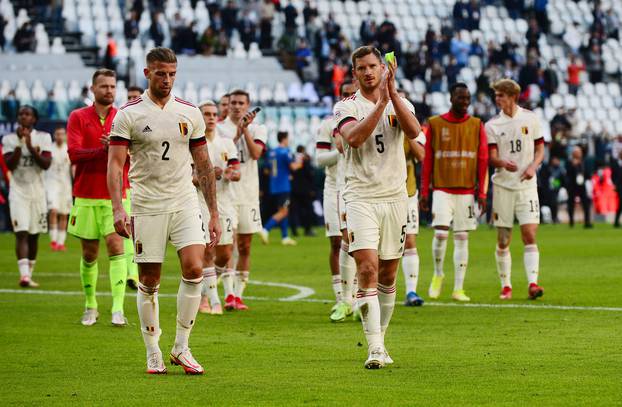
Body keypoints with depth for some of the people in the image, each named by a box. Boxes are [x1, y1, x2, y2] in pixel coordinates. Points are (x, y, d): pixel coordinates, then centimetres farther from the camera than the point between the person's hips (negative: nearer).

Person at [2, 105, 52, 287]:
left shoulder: (43, 137, 2)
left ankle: (29, 273, 20)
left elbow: (46, 164, -9)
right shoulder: (9, 139, 2)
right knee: (21, 233, -14)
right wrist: (19, 143, -15)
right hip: (18, 191, -2)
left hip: (37, 191, 2)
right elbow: (9, 165, -8)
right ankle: (24, 274, -24)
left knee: (34, 235, 8)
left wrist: (30, 146, -18)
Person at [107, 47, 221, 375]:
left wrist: (214, 213, 10)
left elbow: (204, 165, 13)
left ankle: (181, 348, -2)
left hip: (185, 204, 2)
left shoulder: (190, 113, 7)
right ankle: (153, 354, 14)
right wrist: (118, 209, -21)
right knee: (149, 282, 1)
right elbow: (115, 164, -7)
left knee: (194, 269, -14)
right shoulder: (128, 114, -2)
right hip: (146, 207, -2)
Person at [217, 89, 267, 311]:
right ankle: (229, 294, -17)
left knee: (245, 247, 7)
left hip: (248, 193, 3)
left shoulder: (257, 129, 9)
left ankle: (238, 295, 14)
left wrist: (245, 129, -12)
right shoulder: (219, 128, 4)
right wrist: (237, 133, -16)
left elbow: (255, 153, -7)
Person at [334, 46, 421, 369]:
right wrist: (381, 103, -20)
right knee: (367, 269, -16)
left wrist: (392, 93, -19)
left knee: (387, 275, 9)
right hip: (361, 197, -3)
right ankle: (374, 349, -19)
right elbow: (354, 137, -18)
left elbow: (413, 131, -13)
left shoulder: (400, 103, 8)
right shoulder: (346, 107, 2)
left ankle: (380, 340, 24)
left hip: (394, 197, 3)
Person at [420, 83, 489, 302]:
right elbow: (427, 160, 4)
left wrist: (482, 194, -2)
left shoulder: (476, 125, 5)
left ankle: (458, 288, 7)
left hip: (467, 190, 2)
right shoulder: (435, 124, 3)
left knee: (462, 238, 2)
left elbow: (483, 161, 4)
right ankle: (438, 274, 12)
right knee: (440, 233, -13)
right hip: (442, 189, -1)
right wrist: (424, 192, 1)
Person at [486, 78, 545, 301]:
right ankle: (506, 285, 13)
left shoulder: (530, 118, 4)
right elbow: (492, 157, -5)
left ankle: (532, 283, -15)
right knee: (503, 241, 3)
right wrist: (503, 163, -28)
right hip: (502, 186, 1)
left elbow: (540, 148, 10)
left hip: (526, 185, -1)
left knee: (529, 235, -12)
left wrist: (533, 167, -10)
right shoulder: (492, 125, 3)